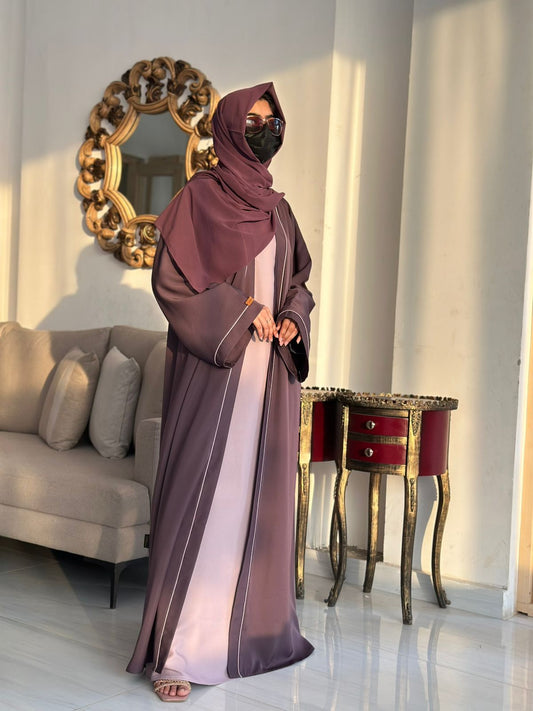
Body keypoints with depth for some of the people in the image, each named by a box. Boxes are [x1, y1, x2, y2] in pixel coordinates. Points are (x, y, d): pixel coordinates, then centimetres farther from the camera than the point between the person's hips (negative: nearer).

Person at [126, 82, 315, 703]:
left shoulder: (276, 208, 16)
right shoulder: (200, 196, -4)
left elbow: (300, 278, 22)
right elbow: (168, 278, -10)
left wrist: (292, 318, 1)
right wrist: (241, 311, -14)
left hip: (270, 371, 7)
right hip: (213, 369, -6)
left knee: (261, 495, 10)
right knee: (202, 494, -7)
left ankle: (253, 623, 23)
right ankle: (175, 651, 0)